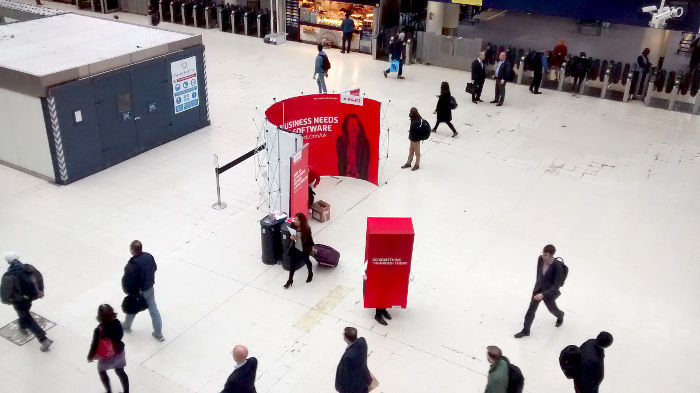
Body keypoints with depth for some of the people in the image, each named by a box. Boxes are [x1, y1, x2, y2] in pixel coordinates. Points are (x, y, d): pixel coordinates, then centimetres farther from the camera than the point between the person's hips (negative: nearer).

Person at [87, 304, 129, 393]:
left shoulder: (98, 330, -33)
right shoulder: (117, 323, -20)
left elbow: (94, 346, -20)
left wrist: (90, 357, -3)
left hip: (106, 357, -3)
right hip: (119, 353, 3)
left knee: (101, 371, 28)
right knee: (120, 372, 25)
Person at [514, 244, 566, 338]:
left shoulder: (558, 267, -34)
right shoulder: (540, 259, -18)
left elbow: (556, 285, -28)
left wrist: (543, 294, -36)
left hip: (550, 291, -4)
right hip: (538, 288, 4)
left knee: (552, 309, 24)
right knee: (531, 310, 9)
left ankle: (560, 316, 59)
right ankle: (526, 330, 25)